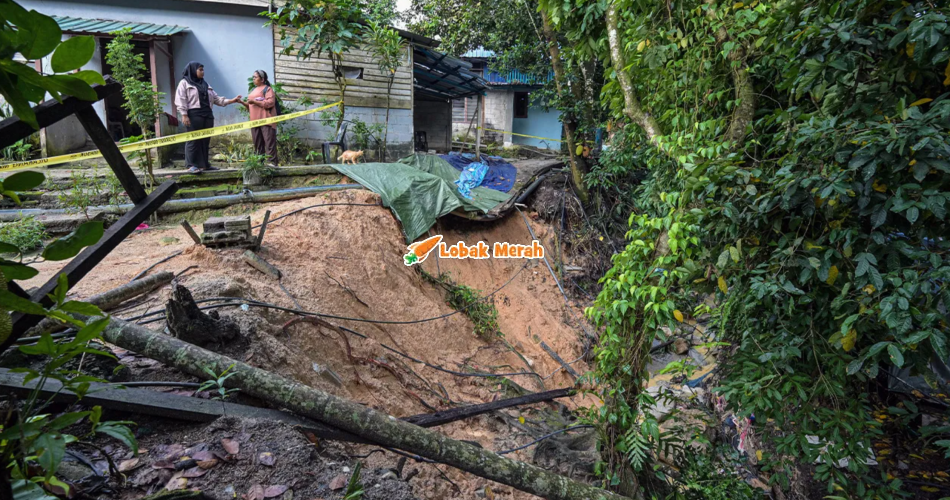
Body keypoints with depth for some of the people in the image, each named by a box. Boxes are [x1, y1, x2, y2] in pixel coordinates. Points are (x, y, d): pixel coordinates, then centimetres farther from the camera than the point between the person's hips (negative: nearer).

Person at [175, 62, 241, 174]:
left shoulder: (205, 84, 22)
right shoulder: (184, 83, 3)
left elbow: (216, 98, 16)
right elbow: (181, 100, -5)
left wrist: (232, 100, 6)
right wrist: (184, 115, -15)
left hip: (207, 115, 6)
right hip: (193, 115, -6)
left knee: (205, 140, 7)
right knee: (193, 140, -7)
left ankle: (204, 164, 13)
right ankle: (192, 165, -5)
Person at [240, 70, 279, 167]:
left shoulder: (267, 89, 0)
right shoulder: (253, 90, 24)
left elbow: (270, 102, -15)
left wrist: (254, 102, -18)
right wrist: (242, 102, 11)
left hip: (266, 120, -8)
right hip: (255, 120, 8)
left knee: (269, 141, -11)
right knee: (257, 142, 6)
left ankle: (272, 162, -12)